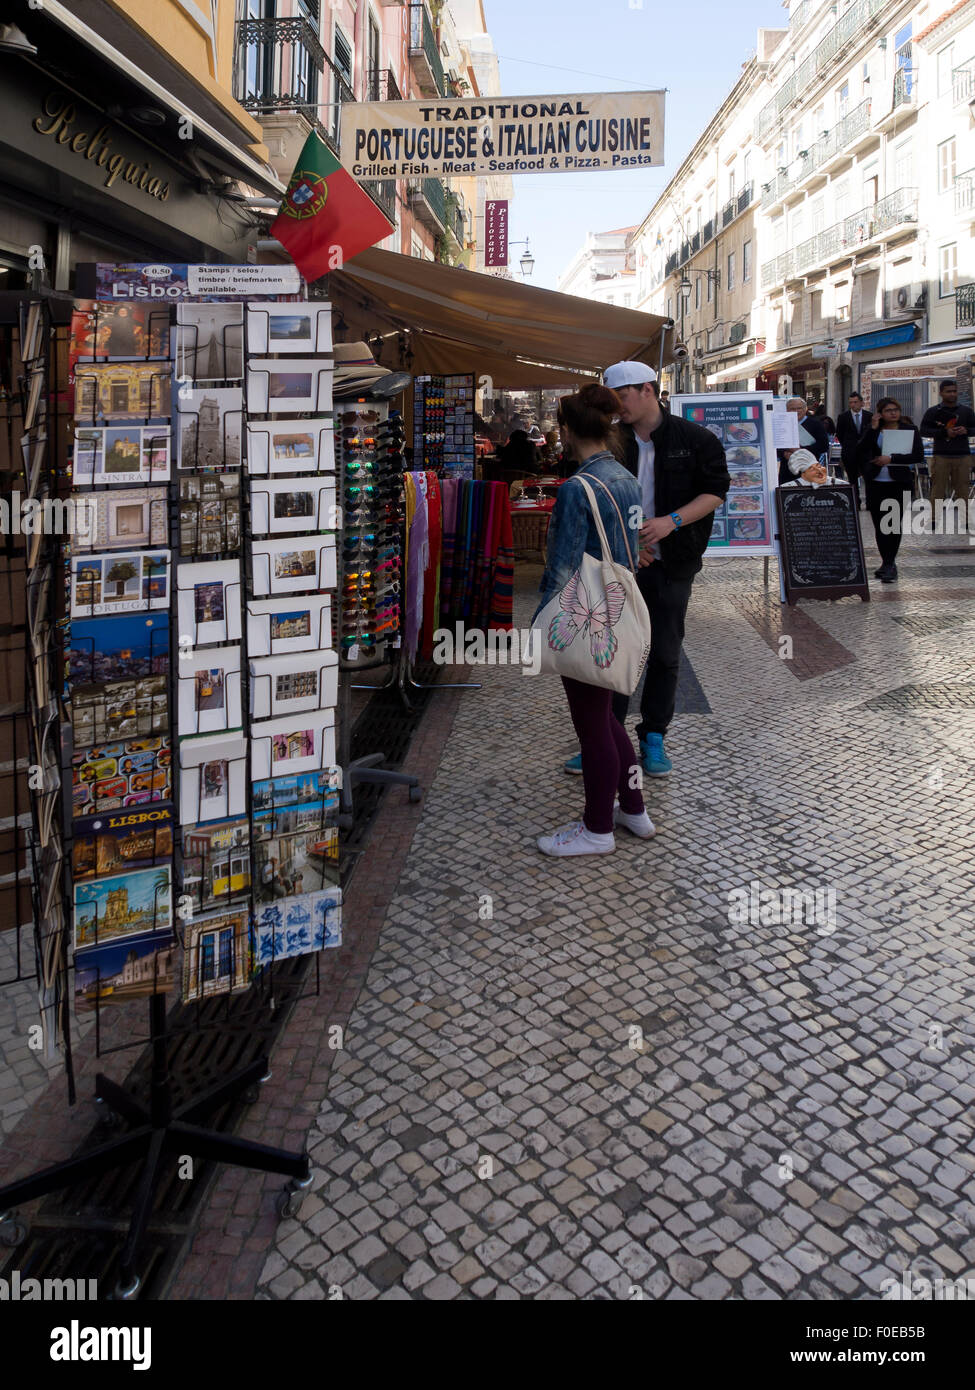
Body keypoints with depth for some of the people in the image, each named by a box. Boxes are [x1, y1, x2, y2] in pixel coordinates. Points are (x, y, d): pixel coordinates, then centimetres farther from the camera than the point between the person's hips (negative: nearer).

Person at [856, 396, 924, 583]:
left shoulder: (910, 430, 2)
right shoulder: (874, 431, 7)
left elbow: (919, 456, -8)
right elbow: (860, 451, -7)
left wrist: (891, 459, -16)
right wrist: (872, 429, -12)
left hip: (899, 483, -3)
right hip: (876, 484, 3)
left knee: (893, 524, -6)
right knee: (879, 525, 6)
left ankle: (889, 564, -1)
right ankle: (888, 564, 19)